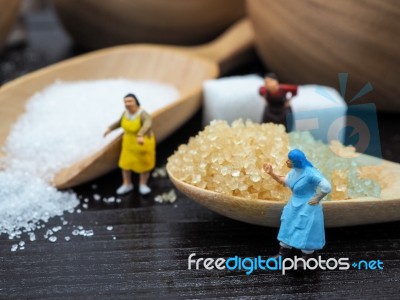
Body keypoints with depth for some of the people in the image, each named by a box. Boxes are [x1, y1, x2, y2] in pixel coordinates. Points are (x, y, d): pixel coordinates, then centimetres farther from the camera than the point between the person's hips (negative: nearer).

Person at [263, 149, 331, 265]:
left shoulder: (310, 173, -28)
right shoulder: (294, 171, -2)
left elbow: (326, 187, -31)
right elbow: (285, 181, 15)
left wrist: (316, 199, -20)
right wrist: (271, 173, 4)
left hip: (307, 208, -9)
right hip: (295, 205, 9)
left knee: (306, 232, 4)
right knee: (288, 228, 17)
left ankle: (306, 257, 22)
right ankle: (284, 253, 34)